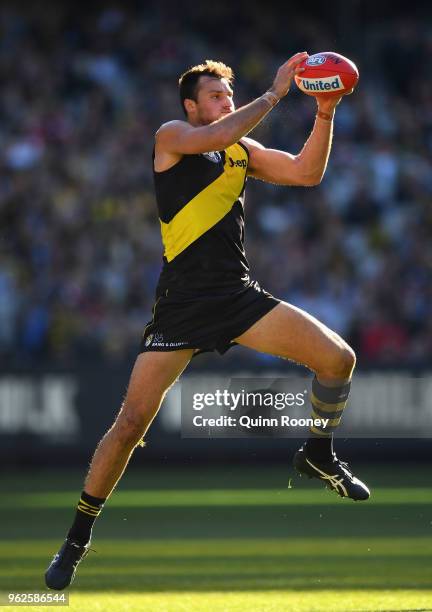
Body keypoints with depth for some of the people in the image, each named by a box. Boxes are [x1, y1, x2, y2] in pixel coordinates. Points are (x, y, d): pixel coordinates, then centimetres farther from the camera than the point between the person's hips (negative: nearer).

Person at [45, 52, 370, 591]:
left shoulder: (243, 151, 16)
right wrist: (273, 95, -16)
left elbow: (306, 172, 10)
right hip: (183, 299, -5)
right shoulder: (171, 137, -1)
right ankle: (77, 539, 4)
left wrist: (324, 115, -3)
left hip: (239, 294, 5)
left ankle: (319, 456, 21)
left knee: (339, 358, -6)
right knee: (132, 420, -10)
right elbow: (214, 137, -22)